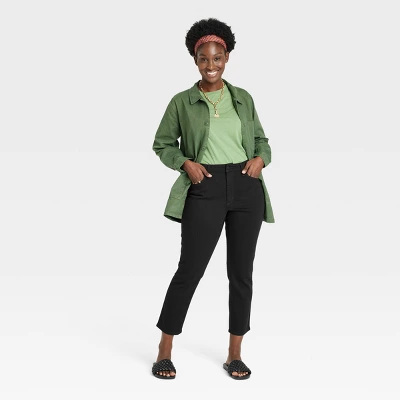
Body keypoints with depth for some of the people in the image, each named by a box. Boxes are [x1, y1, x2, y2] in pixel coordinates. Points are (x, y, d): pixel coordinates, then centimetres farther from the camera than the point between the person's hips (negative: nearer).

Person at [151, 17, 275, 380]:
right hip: (205, 189, -3)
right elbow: (162, 144, 10)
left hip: (246, 188, 3)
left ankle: (235, 355, 21)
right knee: (190, 269, -4)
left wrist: (260, 158, -3)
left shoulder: (243, 98, 11)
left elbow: (261, 139, 18)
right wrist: (186, 163, -8)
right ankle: (164, 351, 15)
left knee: (241, 271, 6)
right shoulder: (182, 102, 4)